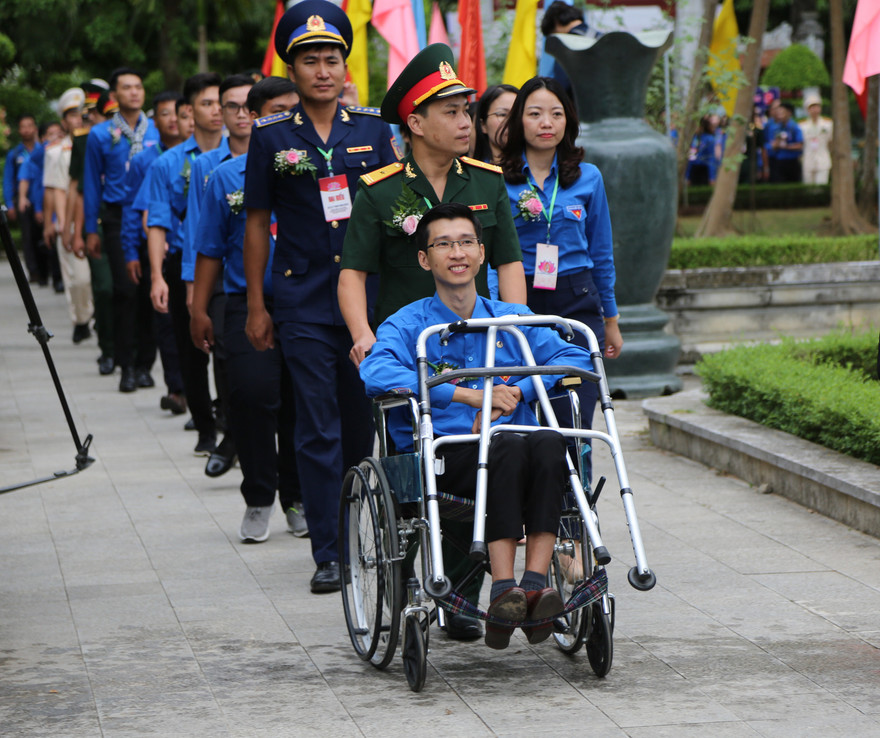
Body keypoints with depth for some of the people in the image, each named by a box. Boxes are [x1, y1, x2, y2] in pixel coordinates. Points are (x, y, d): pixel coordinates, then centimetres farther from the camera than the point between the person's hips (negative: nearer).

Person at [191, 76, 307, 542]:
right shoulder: (227, 176, 6)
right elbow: (211, 250, 10)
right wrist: (199, 310, 8)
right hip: (250, 306, -1)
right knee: (252, 395, -12)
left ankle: (298, 499, 20)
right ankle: (258, 499, 2)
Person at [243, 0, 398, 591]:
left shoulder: (373, 129, 6)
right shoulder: (272, 136, 2)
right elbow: (258, 224, 6)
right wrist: (256, 305, 4)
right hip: (302, 303, -2)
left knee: (360, 422, 9)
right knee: (317, 426, -5)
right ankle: (328, 551, -2)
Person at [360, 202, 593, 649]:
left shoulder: (514, 319, 19)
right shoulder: (408, 325, 8)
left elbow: (575, 358, 5)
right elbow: (375, 373, -14)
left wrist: (515, 391, -12)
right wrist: (468, 395, -22)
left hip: (510, 455, 3)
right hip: (438, 457, -3)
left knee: (549, 444, -31)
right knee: (508, 450, -35)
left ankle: (534, 582, -38)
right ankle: (504, 591, -43)